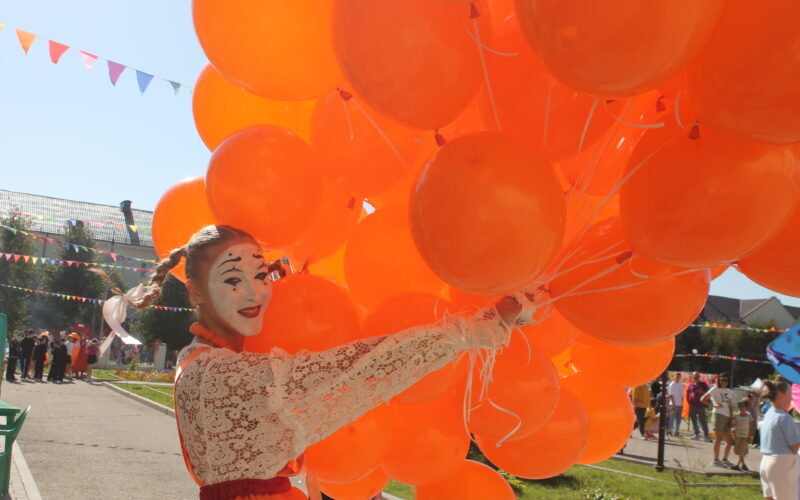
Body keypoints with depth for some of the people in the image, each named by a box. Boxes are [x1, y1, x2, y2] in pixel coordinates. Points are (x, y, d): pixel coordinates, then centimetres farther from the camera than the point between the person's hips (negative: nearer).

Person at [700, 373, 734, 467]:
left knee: (730, 440, 8)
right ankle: (716, 460, -1)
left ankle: (724, 459, 21)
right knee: (718, 438, -6)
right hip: (719, 414, -7)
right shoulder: (715, 389, 1)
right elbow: (703, 399, -5)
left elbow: (730, 406, 18)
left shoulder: (729, 392, 19)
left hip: (727, 416, 7)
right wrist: (714, 405, -10)